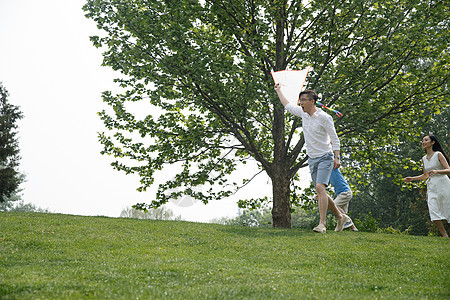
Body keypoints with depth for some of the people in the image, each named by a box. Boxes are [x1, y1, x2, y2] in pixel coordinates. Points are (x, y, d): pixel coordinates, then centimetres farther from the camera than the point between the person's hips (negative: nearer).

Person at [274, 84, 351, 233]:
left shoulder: (324, 117, -11)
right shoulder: (303, 113, 8)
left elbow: (334, 138, -9)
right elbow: (287, 105, 25)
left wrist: (337, 157, -18)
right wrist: (278, 91, 34)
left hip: (325, 158, -7)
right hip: (312, 159, 7)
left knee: (320, 187, -23)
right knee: (320, 193, 6)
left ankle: (322, 224, -26)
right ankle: (340, 217, 22)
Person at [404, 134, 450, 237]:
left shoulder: (438, 154, -3)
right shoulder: (424, 159, 14)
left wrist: (437, 171, -25)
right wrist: (412, 179, 18)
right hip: (431, 187, 5)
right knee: (433, 211, -11)